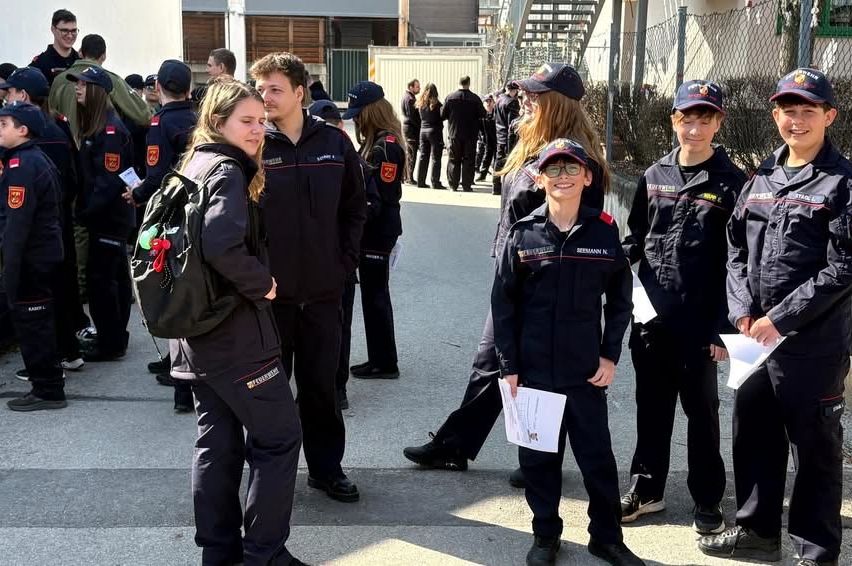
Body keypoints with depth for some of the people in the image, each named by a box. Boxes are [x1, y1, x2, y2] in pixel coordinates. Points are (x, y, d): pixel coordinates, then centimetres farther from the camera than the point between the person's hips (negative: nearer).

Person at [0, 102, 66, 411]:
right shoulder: (38, 159, 12)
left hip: (29, 257, -10)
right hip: (45, 252, 10)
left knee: (30, 321, -1)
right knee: (40, 320, 18)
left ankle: (47, 390, 7)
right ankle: (48, 377, 29)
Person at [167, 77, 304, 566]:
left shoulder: (195, 165, 13)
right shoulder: (228, 172, -15)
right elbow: (222, 246, -31)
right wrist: (262, 284, -17)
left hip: (197, 330, 9)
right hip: (235, 333, -9)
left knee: (217, 442, 14)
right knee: (280, 436, 1)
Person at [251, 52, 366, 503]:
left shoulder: (334, 142, 1)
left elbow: (355, 206, 10)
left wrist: (346, 259, 3)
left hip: (323, 289, 2)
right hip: (269, 291, -2)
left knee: (322, 383, 13)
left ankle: (326, 467, 27)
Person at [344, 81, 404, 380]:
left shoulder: (386, 145, -18)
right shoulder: (376, 141, 12)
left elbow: (380, 194, -21)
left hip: (378, 231, -10)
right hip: (375, 228, 10)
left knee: (375, 295, -1)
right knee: (375, 294, 15)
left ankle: (384, 362, 9)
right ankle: (381, 358, 24)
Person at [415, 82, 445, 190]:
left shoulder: (420, 104, 3)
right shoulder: (436, 104, -13)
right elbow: (442, 116, -11)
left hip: (423, 130, 5)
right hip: (434, 131, -5)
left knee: (423, 157, 11)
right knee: (435, 158, -2)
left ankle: (420, 181, 11)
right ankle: (435, 182, -5)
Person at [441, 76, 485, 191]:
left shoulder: (450, 98, -7)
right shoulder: (475, 99, -10)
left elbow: (442, 115, -4)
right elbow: (482, 114, -5)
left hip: (454, 134, 1)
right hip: (470, 134, -1)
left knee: (453, 160, 9)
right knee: (468, 160, 5)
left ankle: (453, 185, 9)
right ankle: (467, 185, 4)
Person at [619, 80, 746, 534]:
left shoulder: (731, 183, -6)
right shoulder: (654, 177, 7)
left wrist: (725, 327, -12)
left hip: (700, 321, -4)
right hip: (651, 315, 4)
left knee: (701, 408, 8)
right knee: (652, 405, 15)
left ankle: (707, 500, 23)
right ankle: (647, 488, 31)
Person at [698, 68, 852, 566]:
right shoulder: (763, 178, 11)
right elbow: (737, 249, 12)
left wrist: (780, 320, -17)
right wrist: (743, 312, -2)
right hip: (755, 338, 6)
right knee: (754, 436, 17)